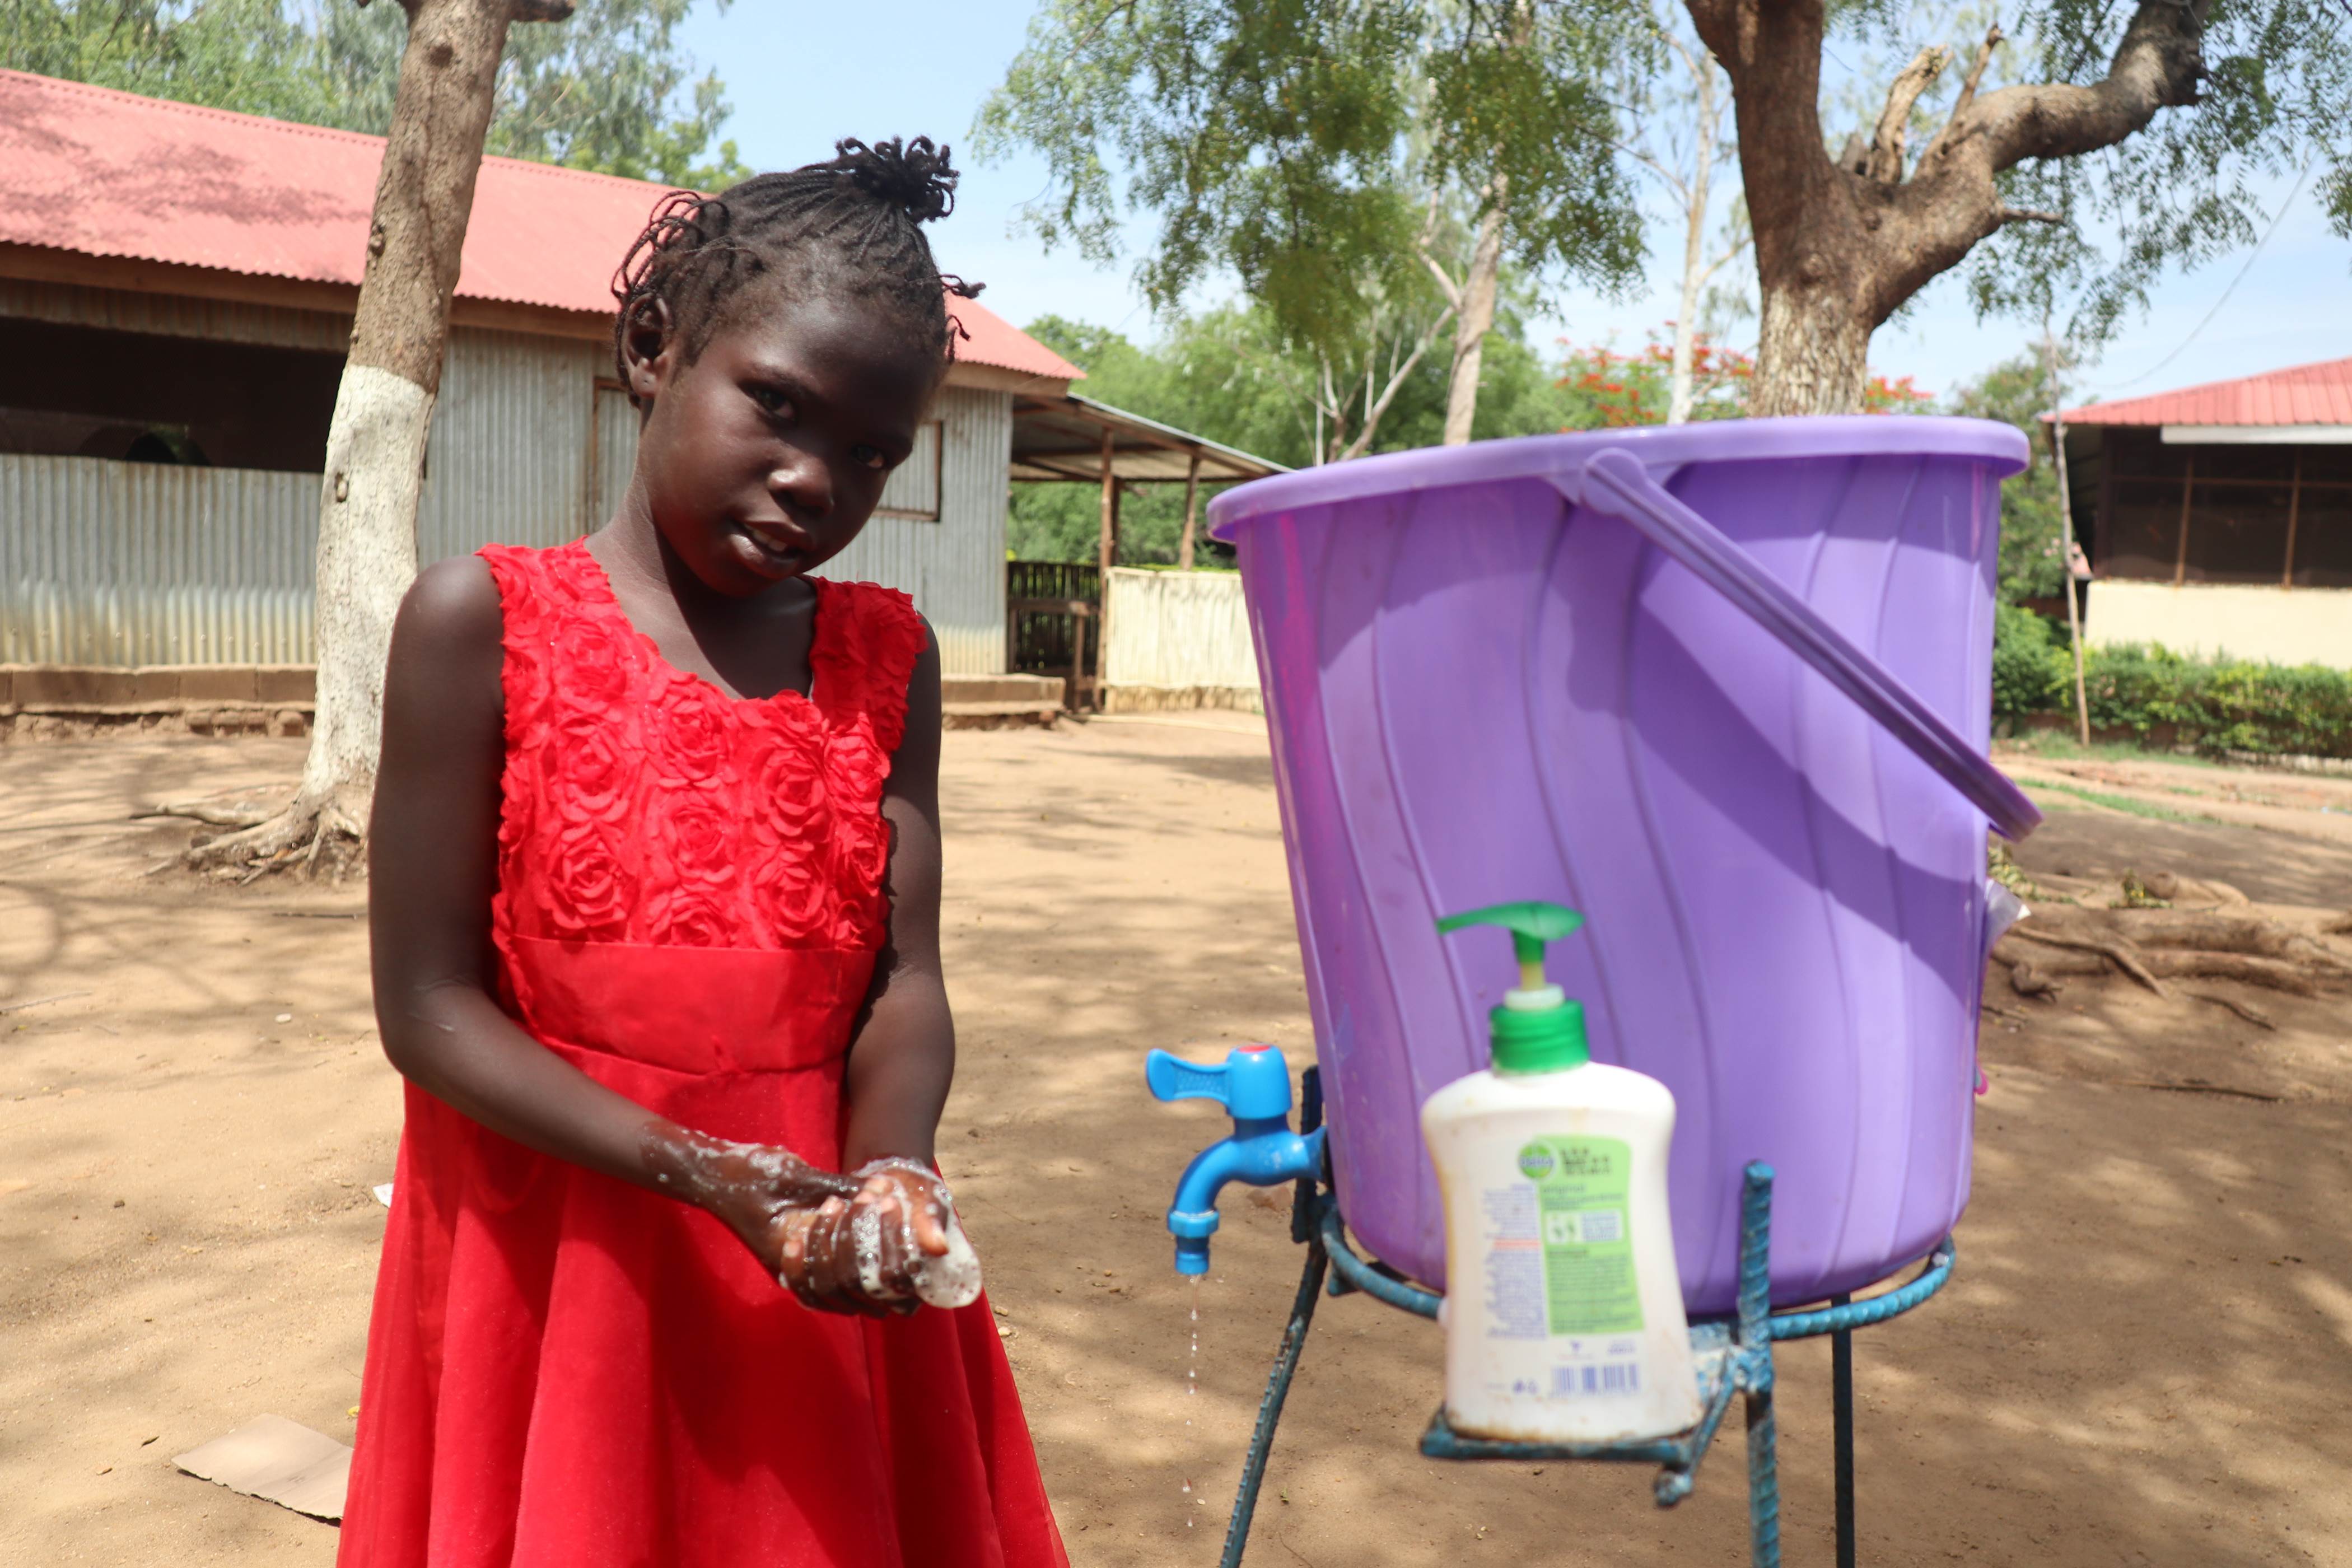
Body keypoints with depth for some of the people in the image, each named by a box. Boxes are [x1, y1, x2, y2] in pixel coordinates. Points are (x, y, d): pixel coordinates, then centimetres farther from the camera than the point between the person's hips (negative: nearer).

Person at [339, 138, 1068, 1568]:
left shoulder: (889, 658, 3)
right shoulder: (487, 619, -8)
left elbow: (904, 982, -2)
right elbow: (430, 1007, -10)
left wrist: (887, 1177, -21)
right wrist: (703, 1177, -20)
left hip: (823, 1282, 4)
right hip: (557, 1264, -3)